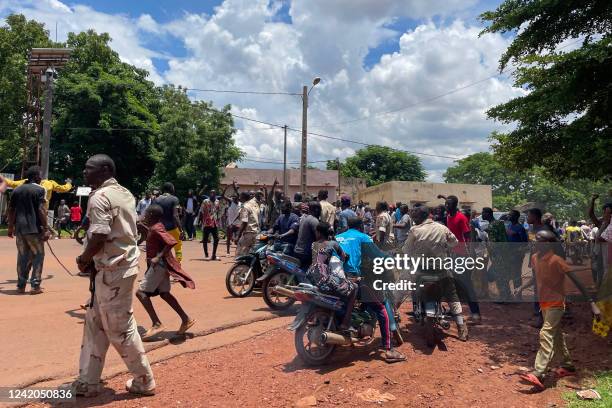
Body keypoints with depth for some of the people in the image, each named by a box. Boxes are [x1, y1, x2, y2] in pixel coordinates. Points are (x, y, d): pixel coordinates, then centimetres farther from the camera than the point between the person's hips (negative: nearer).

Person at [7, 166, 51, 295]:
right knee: (38, 255, 3)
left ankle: (21, 285, 15)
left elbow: (11, 210, 14)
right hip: (34, 228, -6)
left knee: (22, 256, 13)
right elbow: (41, 210, -14)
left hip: (19, 228, 6)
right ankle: (35, 285, -1)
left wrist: (10, 227, 21)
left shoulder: (17, 190, 13)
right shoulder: (39, 189, -6)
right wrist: (46, 228, -13)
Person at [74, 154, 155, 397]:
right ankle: (87, 382, 26)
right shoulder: (125, 193, 13)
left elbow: (99, 237, -24)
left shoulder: (100, 197, -15)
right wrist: (91, 258, 15)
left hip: (112, 268, -10)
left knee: (120, 329, 3)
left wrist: (83, 259, -5)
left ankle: (144, 381, 16)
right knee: (94, 323, 18)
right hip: (124, 263, 10)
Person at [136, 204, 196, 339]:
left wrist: (158, 257, -27)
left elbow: (172, 242, -30)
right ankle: (186, 319, 15)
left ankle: (156, 324, -8)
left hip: (159, 264, -10)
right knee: (164, 294, 13)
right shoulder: (154, 227, 12)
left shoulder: (156, 229, -17)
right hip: (159, 264, 10)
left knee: (141, 292, -8)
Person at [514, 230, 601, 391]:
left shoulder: (556, 261, -21)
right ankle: (568, 366, 37)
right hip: (544, 303, 8)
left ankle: (538, 375, -20)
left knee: (546, 335, -15)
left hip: (556, 304, -8)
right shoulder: (534, 258, 1)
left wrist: (592, 303, -25)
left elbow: (576, 281, -22)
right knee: (556, 335, 19)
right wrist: (522, 287, 9)